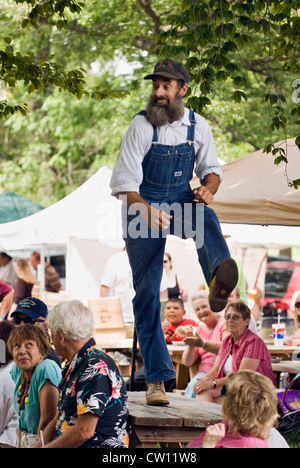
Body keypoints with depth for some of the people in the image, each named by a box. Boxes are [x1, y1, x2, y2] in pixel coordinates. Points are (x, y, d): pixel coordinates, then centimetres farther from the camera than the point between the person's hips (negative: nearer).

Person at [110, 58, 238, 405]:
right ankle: (156, 379, 3)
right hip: (142, 209, -2)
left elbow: (211, 168, 12)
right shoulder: (142, 126, -10)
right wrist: (147, 210, -32)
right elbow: (123, 181, -15)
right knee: (147, 293, -3)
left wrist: (208, 188, -12)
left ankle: (219, 282, -66)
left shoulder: (198, 126, 1)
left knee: (205, 217, -35)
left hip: (179, 203, 2)